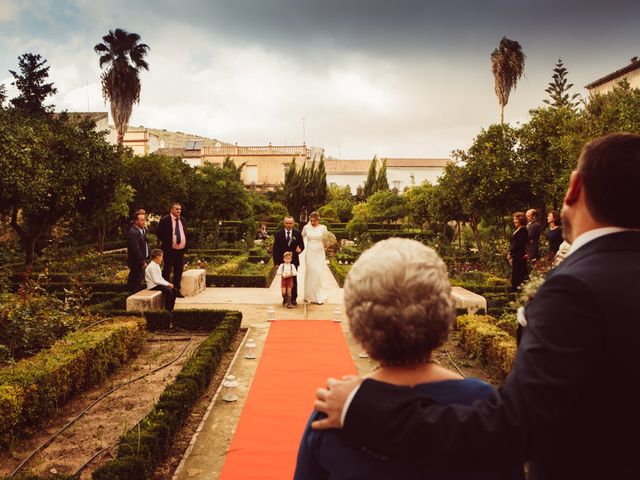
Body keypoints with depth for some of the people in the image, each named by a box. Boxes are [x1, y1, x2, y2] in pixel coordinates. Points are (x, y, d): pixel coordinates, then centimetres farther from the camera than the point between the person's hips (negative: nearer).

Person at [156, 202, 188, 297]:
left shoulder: (182, 220, 12)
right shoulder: (165, 220, -7)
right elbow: (158, 233, -3)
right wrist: (164, 243, -3)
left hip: (181, 250, 6)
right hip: (169, 250, -6)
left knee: (179, 271, 11)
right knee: (167, 271, 0)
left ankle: (176, 290, 21)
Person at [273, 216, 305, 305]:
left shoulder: (297, 234, 1)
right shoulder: (279, 234, -1)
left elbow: (302, 246, 8)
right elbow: (275, 249, -1)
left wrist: (299, 249, -17)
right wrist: (276, 263, -7)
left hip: (294, 261, 0)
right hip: (282, 261, 0)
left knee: (293, 280, 6)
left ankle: (294, 298, 16)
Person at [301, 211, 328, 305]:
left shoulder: (323, 228, -1)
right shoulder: (306, 227, 0)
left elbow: (324, 241, 9)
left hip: (319, 253, 0)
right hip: (309, 253, 0)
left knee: (318, 274, -4)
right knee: (310, 274, 2)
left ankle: (319, 296, 4)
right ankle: (309, 296, 11)